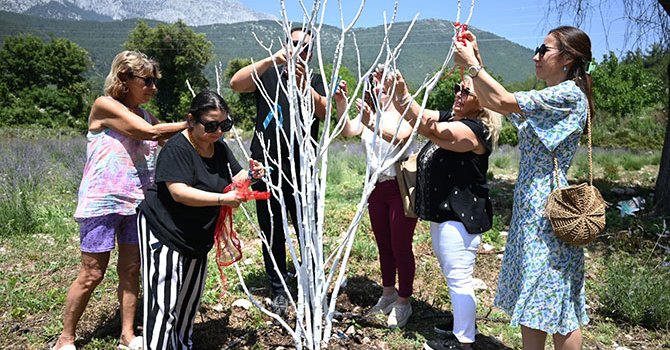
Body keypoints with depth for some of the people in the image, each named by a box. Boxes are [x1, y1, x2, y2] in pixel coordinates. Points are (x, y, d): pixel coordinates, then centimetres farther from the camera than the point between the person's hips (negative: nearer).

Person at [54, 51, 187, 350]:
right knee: (92, 274, 1)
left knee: (131, 270, 8)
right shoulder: (105, 105, -9)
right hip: (103, 201, -6)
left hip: (137, 201, 6)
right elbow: (150, 132, -19)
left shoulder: (145, 115, 13)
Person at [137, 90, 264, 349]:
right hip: (164, 232, -8)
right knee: (164, 301, -10)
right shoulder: (177, 148, -21)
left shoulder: (220, 147, 4)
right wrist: (222, 199, -37)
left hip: (198, 237, 8)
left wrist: (251, 175, -10)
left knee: (190, 298, 18)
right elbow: (179, 192, -30)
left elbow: (233, 179, 12)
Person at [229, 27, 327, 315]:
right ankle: (279, 291, 21)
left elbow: (324, 112, -8)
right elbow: (236, 83, -11)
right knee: (272, 233, 8)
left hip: (301, 170, 0)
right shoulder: (268, 74, 8)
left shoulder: (315, 81, 11)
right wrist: (272, 59, -21)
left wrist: (303, 84, -24)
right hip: (266, 167, 0)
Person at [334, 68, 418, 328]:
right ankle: (388, 294, 33)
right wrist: (341, 104, -23)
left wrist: (372, 124, -44)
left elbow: (400, 137, -30)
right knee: (383, 245, 17)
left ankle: (403, 302, 15)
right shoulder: (368, 113, 10)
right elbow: (348, 131, -9)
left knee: (401, 247, 0)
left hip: (402, 187, -6)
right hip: (376, 187, 7)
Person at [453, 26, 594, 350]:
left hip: (549, 210, -10)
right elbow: (489, 101, 18)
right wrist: (475, 61, 10)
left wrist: (471, 64, -9)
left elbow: (503, 102, -20)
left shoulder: (569, 94, -13)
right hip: (529, 207, 10)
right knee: (531, 298, 15)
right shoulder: (547, 100, 16)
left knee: (556, 301, 1)